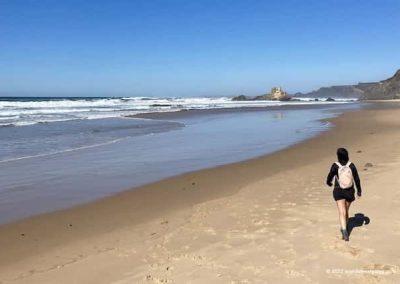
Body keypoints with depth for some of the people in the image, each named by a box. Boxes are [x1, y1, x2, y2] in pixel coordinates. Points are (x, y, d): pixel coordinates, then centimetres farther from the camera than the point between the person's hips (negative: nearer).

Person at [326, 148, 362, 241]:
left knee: (342, 212, -5)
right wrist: (359, 191, 8)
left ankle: (345, 232, -21)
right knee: (346, 210, 22)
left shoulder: (335, 166, -13)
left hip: (339, 192, -3)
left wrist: (329, 182, 21)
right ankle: (344, 228, 40)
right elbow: (357, 179, -3)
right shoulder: (351, 165, -7)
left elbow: (330, 176, -3)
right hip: (349, 192, 3)